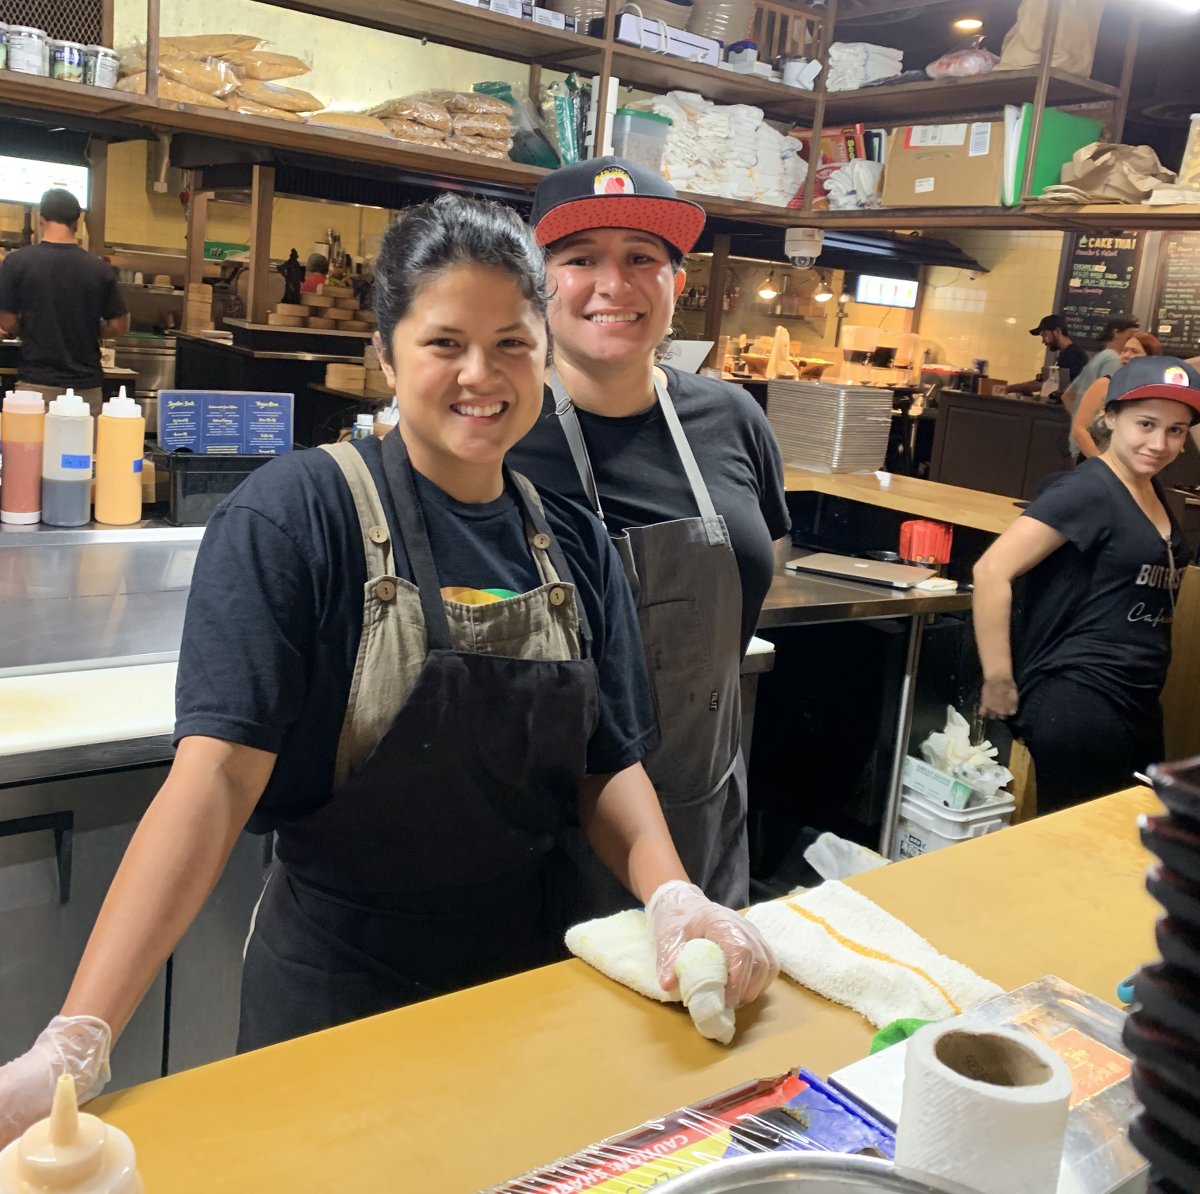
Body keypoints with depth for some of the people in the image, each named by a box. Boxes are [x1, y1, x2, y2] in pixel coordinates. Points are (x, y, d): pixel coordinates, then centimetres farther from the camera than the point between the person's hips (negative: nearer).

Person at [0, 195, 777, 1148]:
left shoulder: (575, 544, 0)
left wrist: (672, 897, -16)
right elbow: (218, 774, -23)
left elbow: (609, 764, 3)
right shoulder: (295, 515, -16)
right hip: (336, 987, -4)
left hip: (529, 966, 5)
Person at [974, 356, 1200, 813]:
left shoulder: (1152, 492, 11)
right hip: (1077, 704, -9)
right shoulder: (1089, 489, -14)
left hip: (1137, 705, 9)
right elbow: (991, 571, -22)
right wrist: (999, 683, -19)